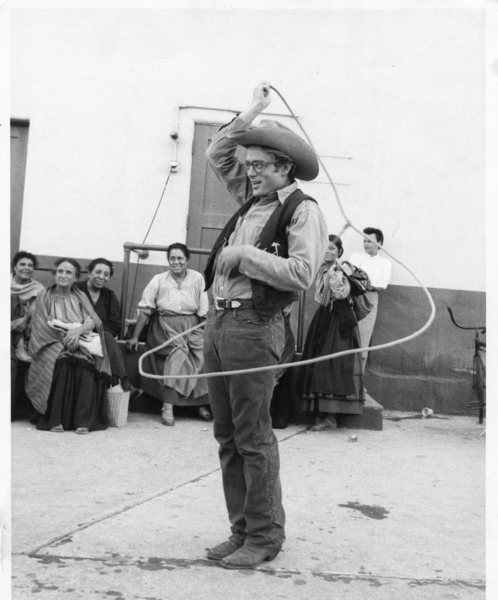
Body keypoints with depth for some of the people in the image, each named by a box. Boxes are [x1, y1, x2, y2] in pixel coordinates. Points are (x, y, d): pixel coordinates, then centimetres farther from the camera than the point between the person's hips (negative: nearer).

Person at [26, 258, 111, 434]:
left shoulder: (80, 296, 16)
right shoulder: (44, 297, 12)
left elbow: (93, 321, 2)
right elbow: (41, 327, 1)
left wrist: (77, 330, -20)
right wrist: (65, 335, -15)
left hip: (80, 341, 1)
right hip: (53, 344, -1)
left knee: (85, 361, -34)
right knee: (61, 361, -36)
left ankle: (83, 420, -32)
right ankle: (55, 419, -31)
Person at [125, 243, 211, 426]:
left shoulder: (197, 278, 2)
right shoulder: (158, 280, 3)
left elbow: (204, 313, 1)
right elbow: (145, 310, 3)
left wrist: (207, 335, -9)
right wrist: (135, 336, 1)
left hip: (192, 326, 2)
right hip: (165, 326, -1)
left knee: (204, 352, -23)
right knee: (178, 352, -29)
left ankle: (200, 402, -8)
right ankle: (167, 407, -25)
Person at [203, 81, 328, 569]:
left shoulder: (303, 211, -6)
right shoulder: (252, 199, 17)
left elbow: (301, 274, -19)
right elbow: (217, 155, 27)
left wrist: (243, 255, -13)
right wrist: (250, 113, 20)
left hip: (255, 326, -8)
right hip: (218, 321, 8)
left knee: (253, 438, -3)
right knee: (227, 435, 10)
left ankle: (264, 537, 10)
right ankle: (241, 530, 20)